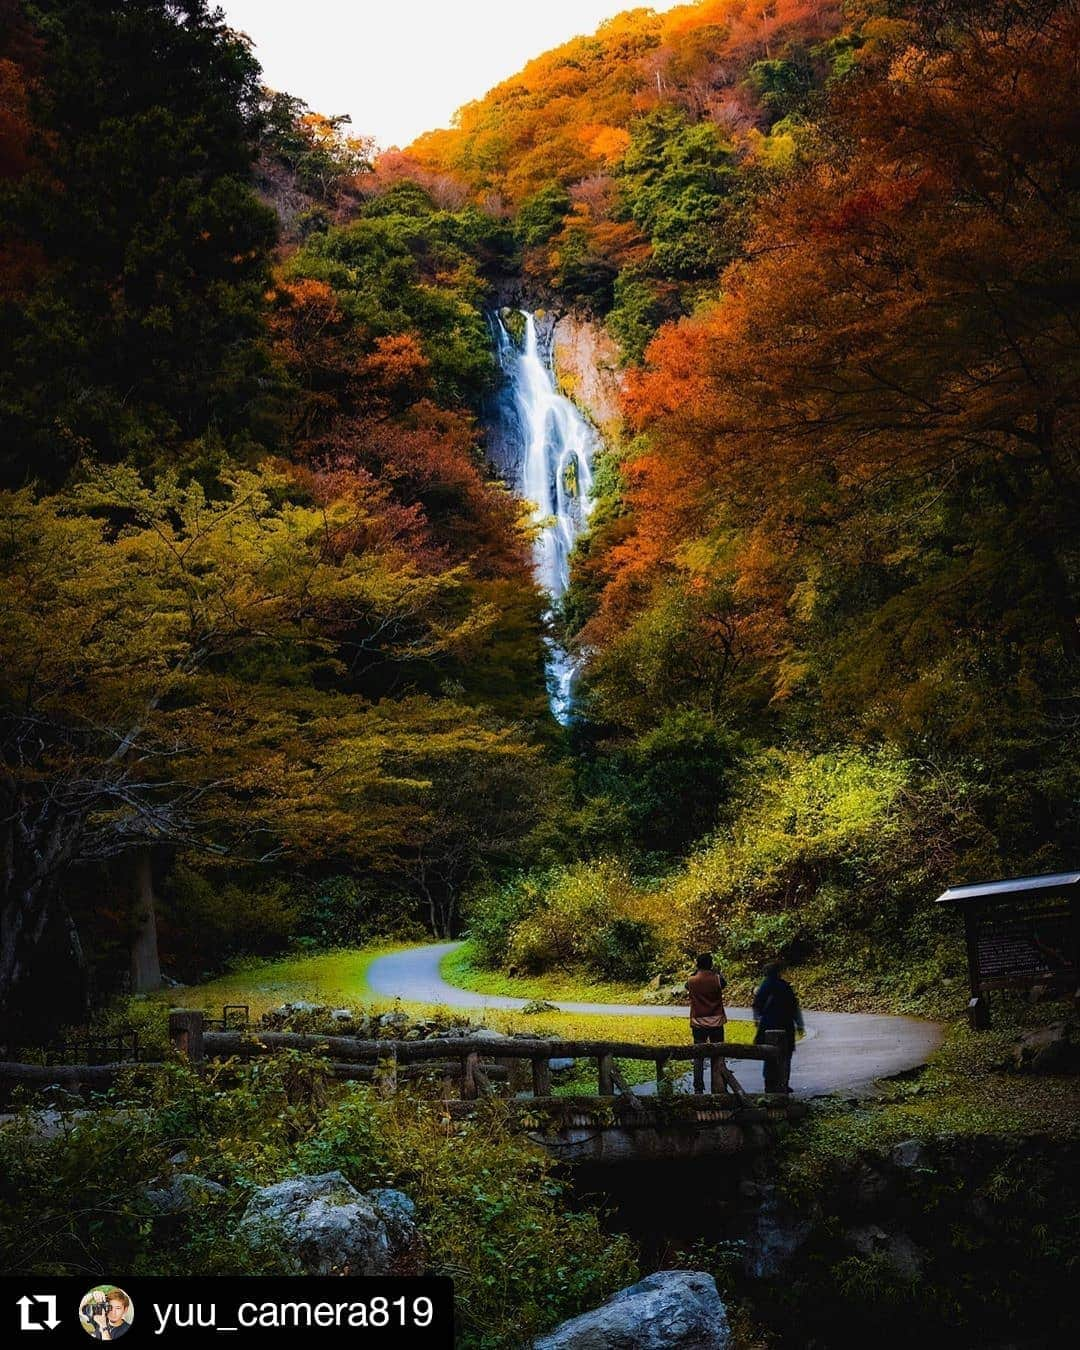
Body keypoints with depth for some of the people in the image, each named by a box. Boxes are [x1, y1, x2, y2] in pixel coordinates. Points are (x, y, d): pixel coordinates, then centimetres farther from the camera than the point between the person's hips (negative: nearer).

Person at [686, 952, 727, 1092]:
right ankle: (718, 1086, 10)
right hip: (716, 1022, 0)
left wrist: (696, 972, 12)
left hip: (698, 1023, 0)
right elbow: (724, 983, 13)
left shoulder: (692, 981, -7)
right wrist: (714, 972, 15)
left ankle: (698, 1087, 5)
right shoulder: (717, 979, -9)